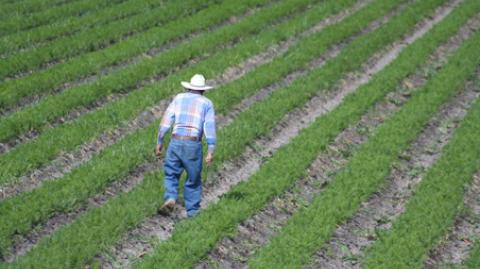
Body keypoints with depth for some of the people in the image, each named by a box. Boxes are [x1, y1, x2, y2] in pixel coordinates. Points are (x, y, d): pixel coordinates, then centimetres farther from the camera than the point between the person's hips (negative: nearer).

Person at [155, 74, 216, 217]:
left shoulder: (179, 98, 12)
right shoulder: (207, 103, 8)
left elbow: (166, 121, 6)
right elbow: (210, 127, -3)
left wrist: (159, 142, 11)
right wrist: (210, 151, -6)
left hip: (176, 142, 1)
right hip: (193, 145, -1)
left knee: (171, 175, 17)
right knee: (193, 180, 15)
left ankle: (170, 199, -8)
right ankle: (193, 211, 18)